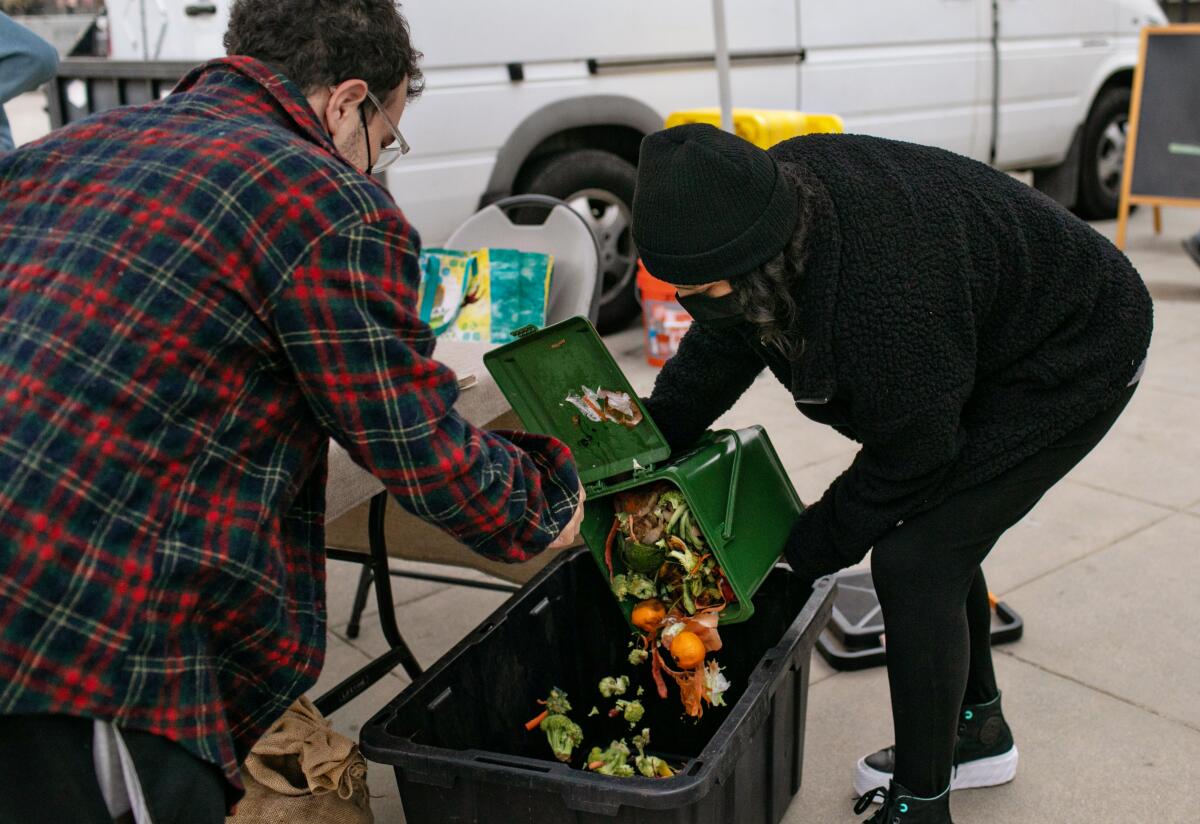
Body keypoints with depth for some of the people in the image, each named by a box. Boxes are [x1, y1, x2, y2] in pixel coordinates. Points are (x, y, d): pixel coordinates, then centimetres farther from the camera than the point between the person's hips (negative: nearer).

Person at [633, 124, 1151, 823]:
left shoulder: (887, 293, -42)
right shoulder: (778, 195, -17)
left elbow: (911, 454, -25)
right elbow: (717, 348, -2)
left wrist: (812, 547, -12)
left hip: (1077, 358, -9)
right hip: (989, 347, 9)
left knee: (915, 559, -13)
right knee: (939, 530, 16)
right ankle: (978, 730, 39)